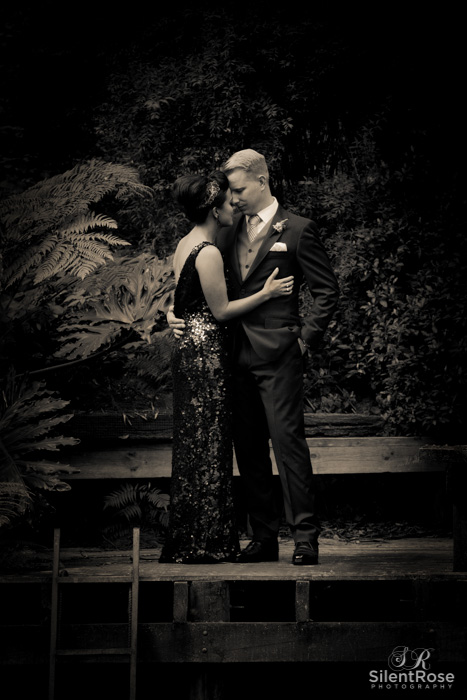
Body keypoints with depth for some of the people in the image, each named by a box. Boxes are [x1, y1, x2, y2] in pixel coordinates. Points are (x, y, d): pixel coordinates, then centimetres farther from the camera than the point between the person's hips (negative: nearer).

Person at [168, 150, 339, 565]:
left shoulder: (297, 231, -3)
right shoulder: (232, 231, 14)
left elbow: (328, 291, -2)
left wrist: (306, 339, -7)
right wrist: (176, 311, 3)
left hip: (278, 356, -6)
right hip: (239, 354, 6)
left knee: (288, 442, -8)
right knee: (248, 449, 8)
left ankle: (305, 536, -1)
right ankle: (264, 538, 16)